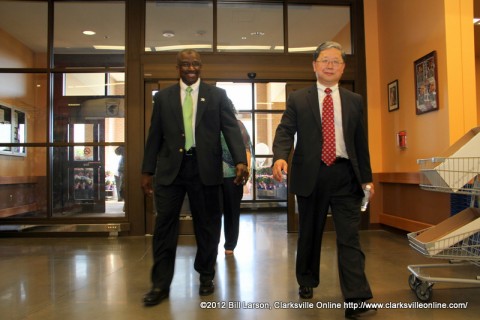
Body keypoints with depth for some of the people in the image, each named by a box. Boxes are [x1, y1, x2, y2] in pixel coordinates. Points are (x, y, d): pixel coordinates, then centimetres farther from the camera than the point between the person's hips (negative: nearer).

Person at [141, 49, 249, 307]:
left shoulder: (217, 95, 7)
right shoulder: (163, 97, 11)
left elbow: (231, 129, -2)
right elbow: (155, 136, 10)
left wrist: (240, 161, -16)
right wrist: (147, 171, 7)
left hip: (204, 168, 0)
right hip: (170, 168, 1)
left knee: (207, 225, 9)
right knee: (164, 224, 1)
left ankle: (206, 276, 29)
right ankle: (160, 284, 13)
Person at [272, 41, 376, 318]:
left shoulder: (355, 101, 12)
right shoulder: (298, 99, 6)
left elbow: (361, 141, 12)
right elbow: (285, 131, -4)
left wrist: (366, 177, 11)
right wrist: (280, 156, -24)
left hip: (345, 175, 1)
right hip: (310, 175, 0)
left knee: (350, 236, -3)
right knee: (309, 234, 13)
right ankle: (307, 282, 33)